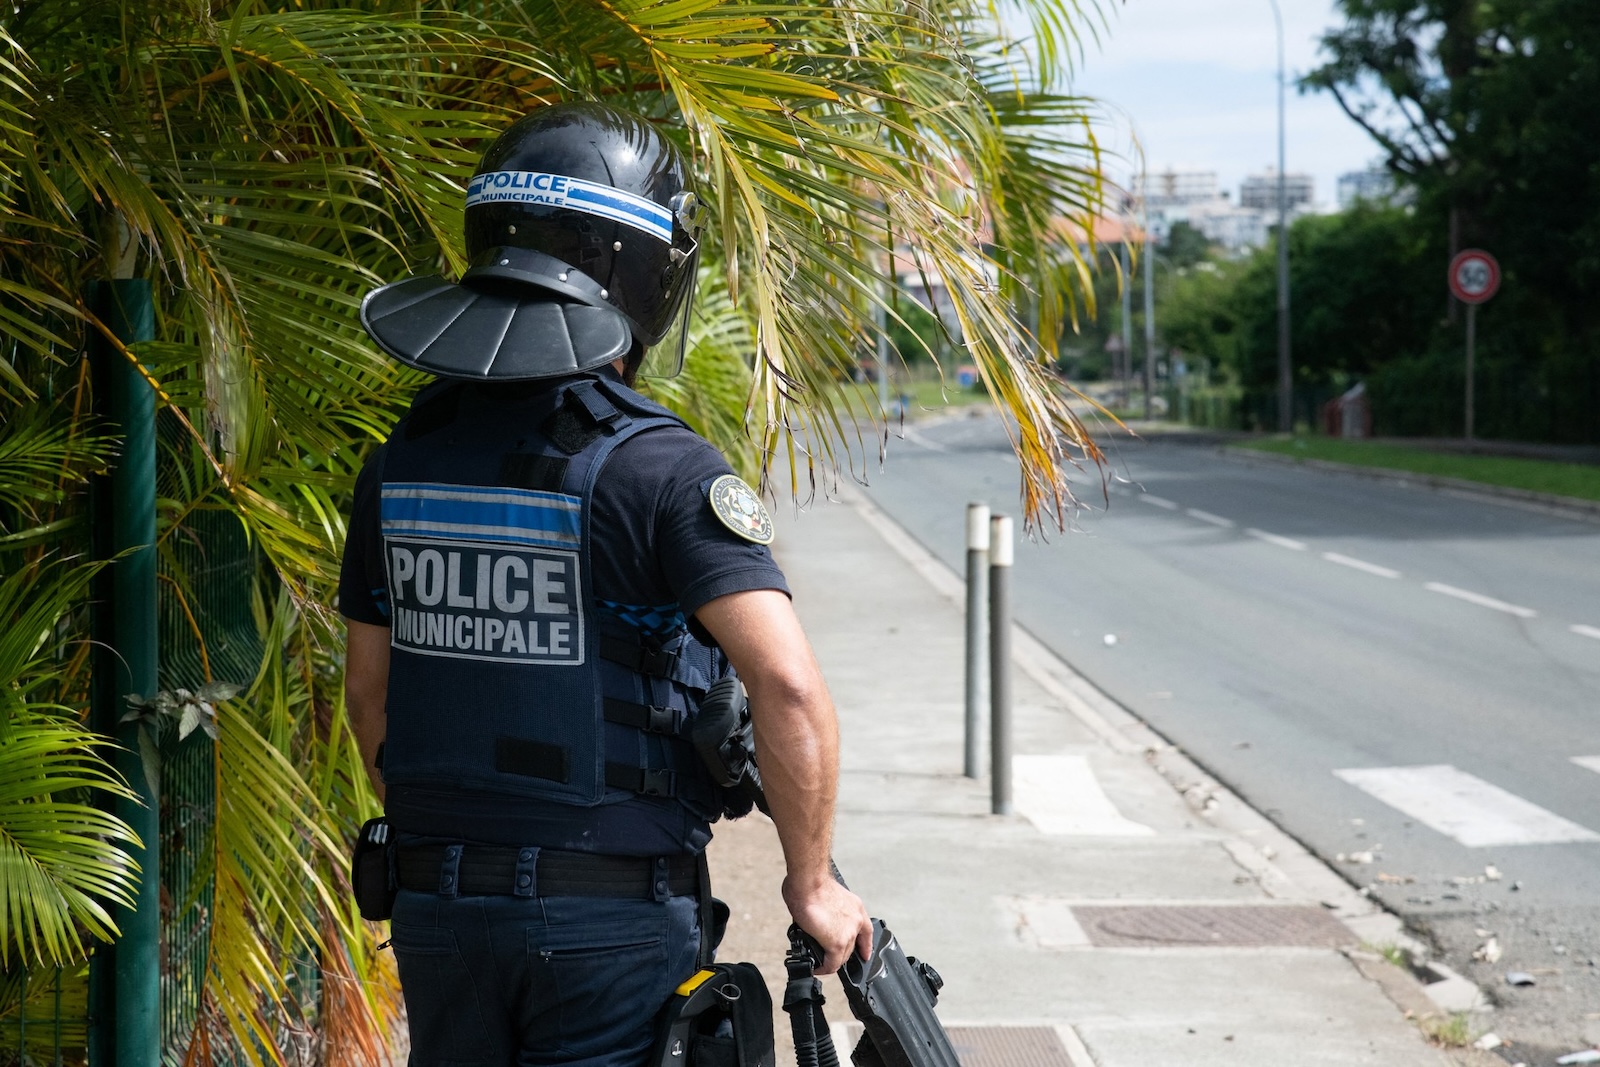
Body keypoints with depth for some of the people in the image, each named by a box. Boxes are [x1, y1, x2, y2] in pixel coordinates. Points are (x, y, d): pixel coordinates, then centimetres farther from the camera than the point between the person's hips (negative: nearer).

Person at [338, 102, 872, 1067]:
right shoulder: (658, 470, -15)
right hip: (615, 920, -5)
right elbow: (788, 684, -24)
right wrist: (812, 883, -12)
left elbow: (368, 690, 12)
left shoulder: (403, 460, 3)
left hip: (438, 910, 5)